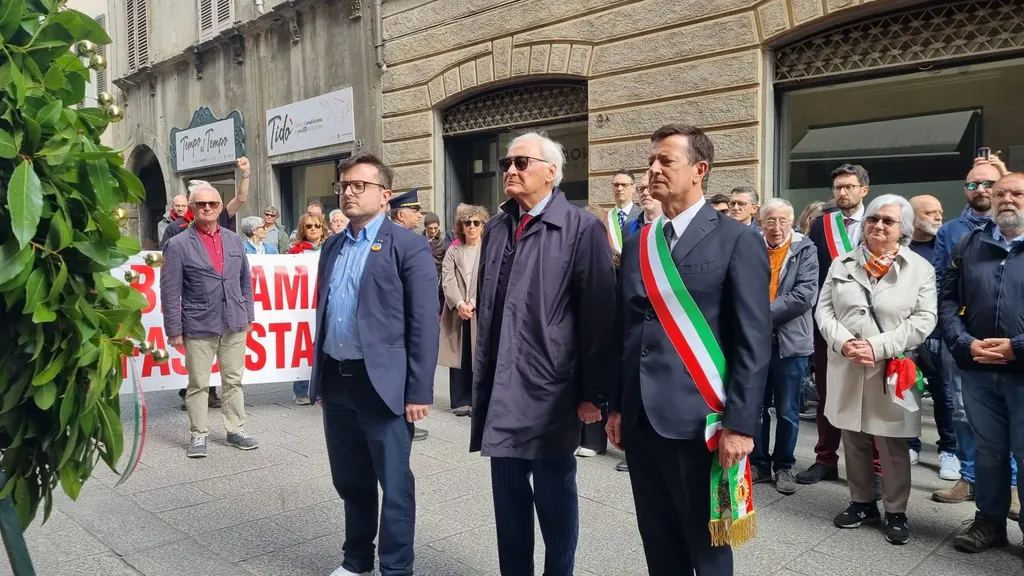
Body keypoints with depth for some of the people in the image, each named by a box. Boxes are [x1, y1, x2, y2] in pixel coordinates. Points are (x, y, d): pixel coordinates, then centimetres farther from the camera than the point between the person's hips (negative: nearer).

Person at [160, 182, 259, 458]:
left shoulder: (234, 239, 8)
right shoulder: (178, 245, -5)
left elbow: (245, 281, 13)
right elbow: (170, 292, -6)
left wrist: (248, 316, 10)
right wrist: (174, 330, -7)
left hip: (234, 324, 4)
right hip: (199, 326, -4)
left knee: (233, 381, 12)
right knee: (198, 384, 6)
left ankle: (236, 430, 22)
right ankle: (198, 435, 17)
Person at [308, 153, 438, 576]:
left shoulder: (408, 246, -8)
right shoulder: (332, 247, 12)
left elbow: (425, 324, -11)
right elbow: (323, 314, 16)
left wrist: (419, 391, -14)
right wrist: (318, 374, 16)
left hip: (382, 383, -6)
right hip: (336, 381, 6)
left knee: (394, 484, 5)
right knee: (350, 480, 19)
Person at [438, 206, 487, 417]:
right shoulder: (453, 251, 11)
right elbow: (447, 280, -1)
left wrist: (473, 303, -17)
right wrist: (459, 304, -16)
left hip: (481, 312, -2)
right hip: (456, 311, 3)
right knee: (458, 356, 4)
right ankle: (461, 401, 12)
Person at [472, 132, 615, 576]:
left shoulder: (582, 229, -7)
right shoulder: (496, 228, 11)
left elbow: (598, 317, -9)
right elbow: (485, 310, 13)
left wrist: (592, 392, -10)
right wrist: (482, 377, 12)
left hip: (551, 390, -5)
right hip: (500, 389, 5)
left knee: (555, 497, 10)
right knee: (508, 497, 15)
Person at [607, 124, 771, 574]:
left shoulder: (738, 241, -6)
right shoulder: (637, 245, 11)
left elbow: (754, 343, -9)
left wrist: (740, 423, -13)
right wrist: (616, 406, 12)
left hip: (697, 421, -5)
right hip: (640, 420, 5)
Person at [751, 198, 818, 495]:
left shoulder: (805, 250, -2)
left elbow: (805, 294, -13)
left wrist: (765, 312, -16)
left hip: (790, 341, -1)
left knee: (787, 411, 9)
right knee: (756, 407, 11)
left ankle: (784, 466, 24)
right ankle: (758, 463, 25)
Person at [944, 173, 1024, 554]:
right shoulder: (969, 245, 9)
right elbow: (948, 300, 7)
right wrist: (965, 344, -7)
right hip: (977, 370, 3)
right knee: (988, 451, 15)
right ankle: (990, 522, 29)